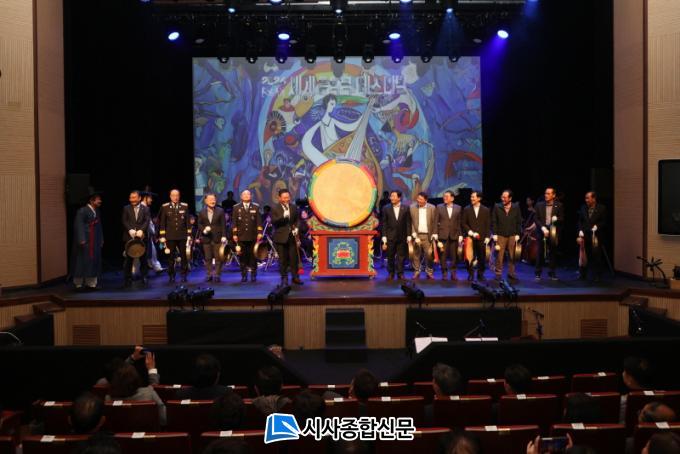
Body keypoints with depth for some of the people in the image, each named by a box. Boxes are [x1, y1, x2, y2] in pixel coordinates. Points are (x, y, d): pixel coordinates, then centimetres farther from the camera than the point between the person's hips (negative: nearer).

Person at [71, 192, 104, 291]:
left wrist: (101, 239, 13)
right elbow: (79, 226, -15)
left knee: (93, 262, 7)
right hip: (84, 241, -7)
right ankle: (79, 284, 8)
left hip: (95, 242, 7)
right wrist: (81, 240, -21)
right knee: (82, 262, 0)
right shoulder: (82, 211, -11)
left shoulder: (97, 211, 12)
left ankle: (91, 283, 13)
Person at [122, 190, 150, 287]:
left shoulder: (145, 209, 8)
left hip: (141, 237, 0)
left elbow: (147, 221, -3)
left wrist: (141, 230, -19)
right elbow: (124, 221, 0)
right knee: (128, 259, 2)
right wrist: (130, 230, -17)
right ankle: (128, 279, 8)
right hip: (129, 237, 0)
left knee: (143, 258, 3)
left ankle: (144, 277, 12)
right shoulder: (126, 208, 10)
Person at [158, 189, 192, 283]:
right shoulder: (165, 207, 2)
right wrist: (162, 236, 0)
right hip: (170, 237, -1)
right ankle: (171, 276, 12)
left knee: (183, 256, 3)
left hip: (182, 236, 1)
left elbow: (187, 222, 8)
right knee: (171, 257, 3)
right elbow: (162, 223, 4)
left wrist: (189, 235, 4)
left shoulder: (185, 206, 4)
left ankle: (184, 275, 12)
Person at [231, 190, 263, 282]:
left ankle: (253, 275, 10)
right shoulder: (236, 207, 8)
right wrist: (234, 234, -1)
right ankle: (244, 275, 8)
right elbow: (234, 222, 6)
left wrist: (259, 233, -4)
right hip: (241, 236, 0)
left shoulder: (256, 207, 7)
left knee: (253, 256, 2)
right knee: (243, 256, 1)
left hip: (253, 236, 0)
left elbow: (259, 221, 4)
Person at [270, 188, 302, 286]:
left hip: (292, 236, 3)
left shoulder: (294, 207, 8)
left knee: (294, 258, 3)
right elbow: (273, 221, -13)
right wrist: (283, 216, -26)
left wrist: (296, 228, -2)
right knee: (283, 259, 3)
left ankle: (295, 277, 11)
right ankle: (284, 278, 11)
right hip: (281, 237, -3)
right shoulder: (275, 208, -3)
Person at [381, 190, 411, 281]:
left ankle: (400, 274, 13)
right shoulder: (386, 209, 3)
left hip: (402, 237, 0)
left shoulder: (405, 209, 2)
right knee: (390, 256, 5)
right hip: (390, 237, 0)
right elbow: (384, 224, 2)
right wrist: (384, 238, -2)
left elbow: (408, 224, 2)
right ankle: (391, 273, 15)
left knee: (401, 256, 3)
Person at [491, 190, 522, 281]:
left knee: (512, 256, 4)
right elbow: (493, 221, 2)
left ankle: (511, 273, 13)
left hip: (512, 235, 1)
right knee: (499, 255, -2)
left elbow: (519, 222, 5)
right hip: (500, 235, -1)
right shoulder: (497, 207, 1)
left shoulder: (516, 207, 3)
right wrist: (495, 234, -4)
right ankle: (498, 273, 6)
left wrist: (517, 234, -1)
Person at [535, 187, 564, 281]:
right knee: (540, 253, 2)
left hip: (554, 233, 0)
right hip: (542, 231, 0)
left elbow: (562, 219, 2)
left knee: (553, 253, 5)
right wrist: (542, 228, -14)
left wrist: (556, 219, -20)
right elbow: (537, 219, 1)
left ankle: (552, 273, 15)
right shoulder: (539, 205, 4)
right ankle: (538, 273, 10)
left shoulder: (559, 205, 3)